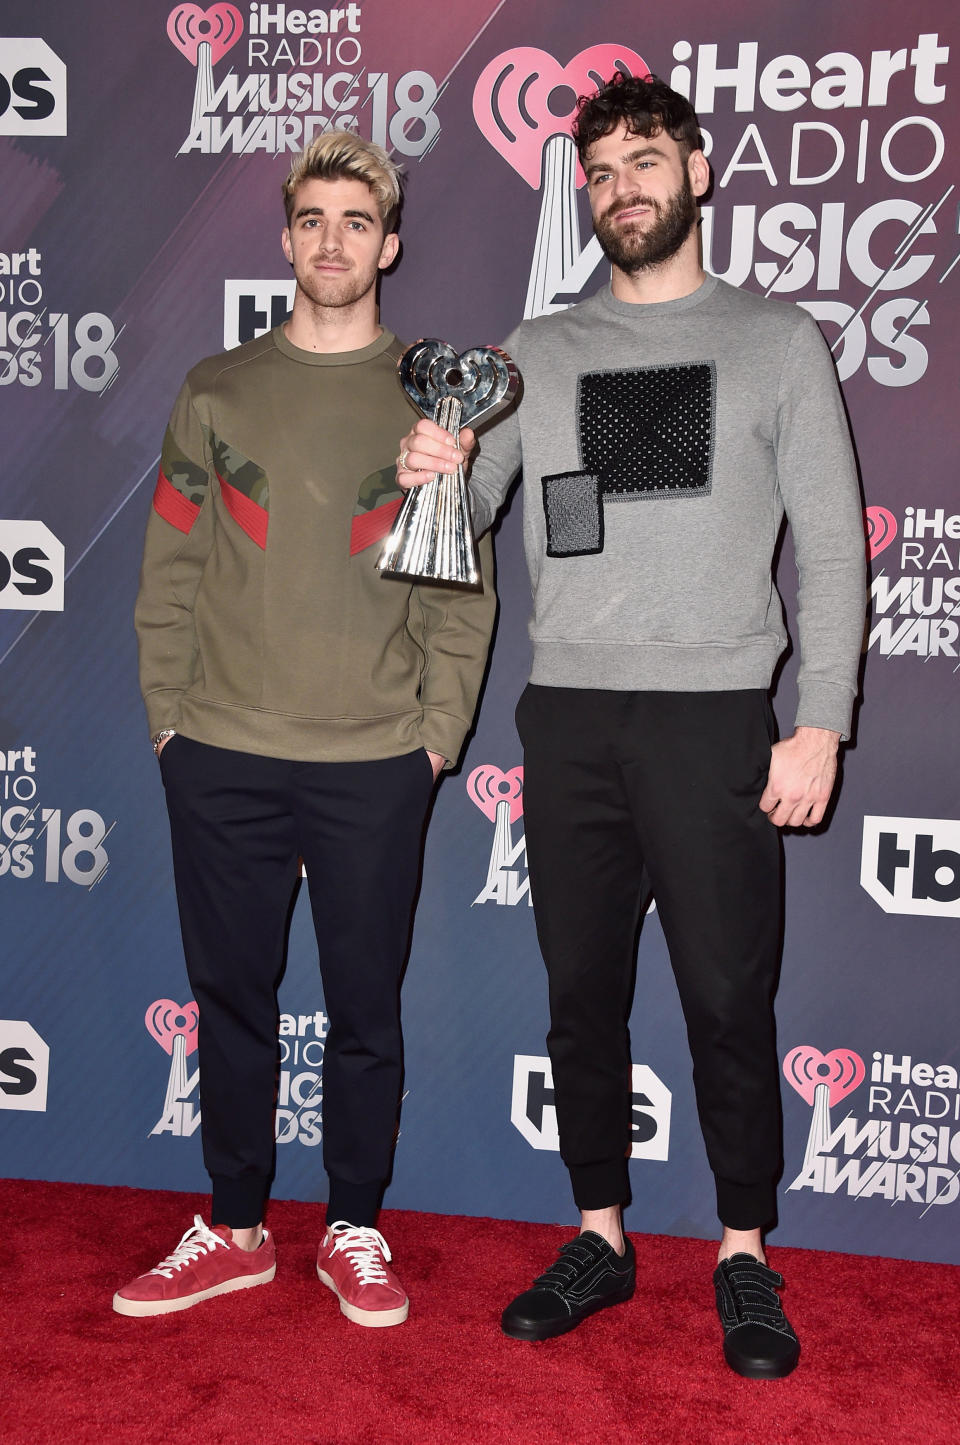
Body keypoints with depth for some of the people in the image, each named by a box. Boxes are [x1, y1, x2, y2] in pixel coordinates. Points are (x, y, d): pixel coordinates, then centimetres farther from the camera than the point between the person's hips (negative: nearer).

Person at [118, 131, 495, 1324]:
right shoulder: (216, 391, 9)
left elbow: (464, 588, 2)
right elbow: (170, 570, 7)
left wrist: (438, 731, -4)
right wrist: (168, 715, 0)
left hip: (376, 766, -1)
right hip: (221, 758, 2)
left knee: (366, 1008, 8)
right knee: (232, 998, 11)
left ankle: (354, 1234, 26)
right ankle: (235, 1231, 29)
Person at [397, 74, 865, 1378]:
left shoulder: (779, 342, 7)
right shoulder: (537, 354, 13)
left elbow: (832, 546, 2)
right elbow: (463, 523, 10)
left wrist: (822, 725, -7)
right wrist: (431, 476, -14)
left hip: (713, 718, -2)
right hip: (568, 718, 3)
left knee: (728, 1001, 2)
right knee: (582, 992, 9)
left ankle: (745, 1257, 19)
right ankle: (601, 1238, 25)